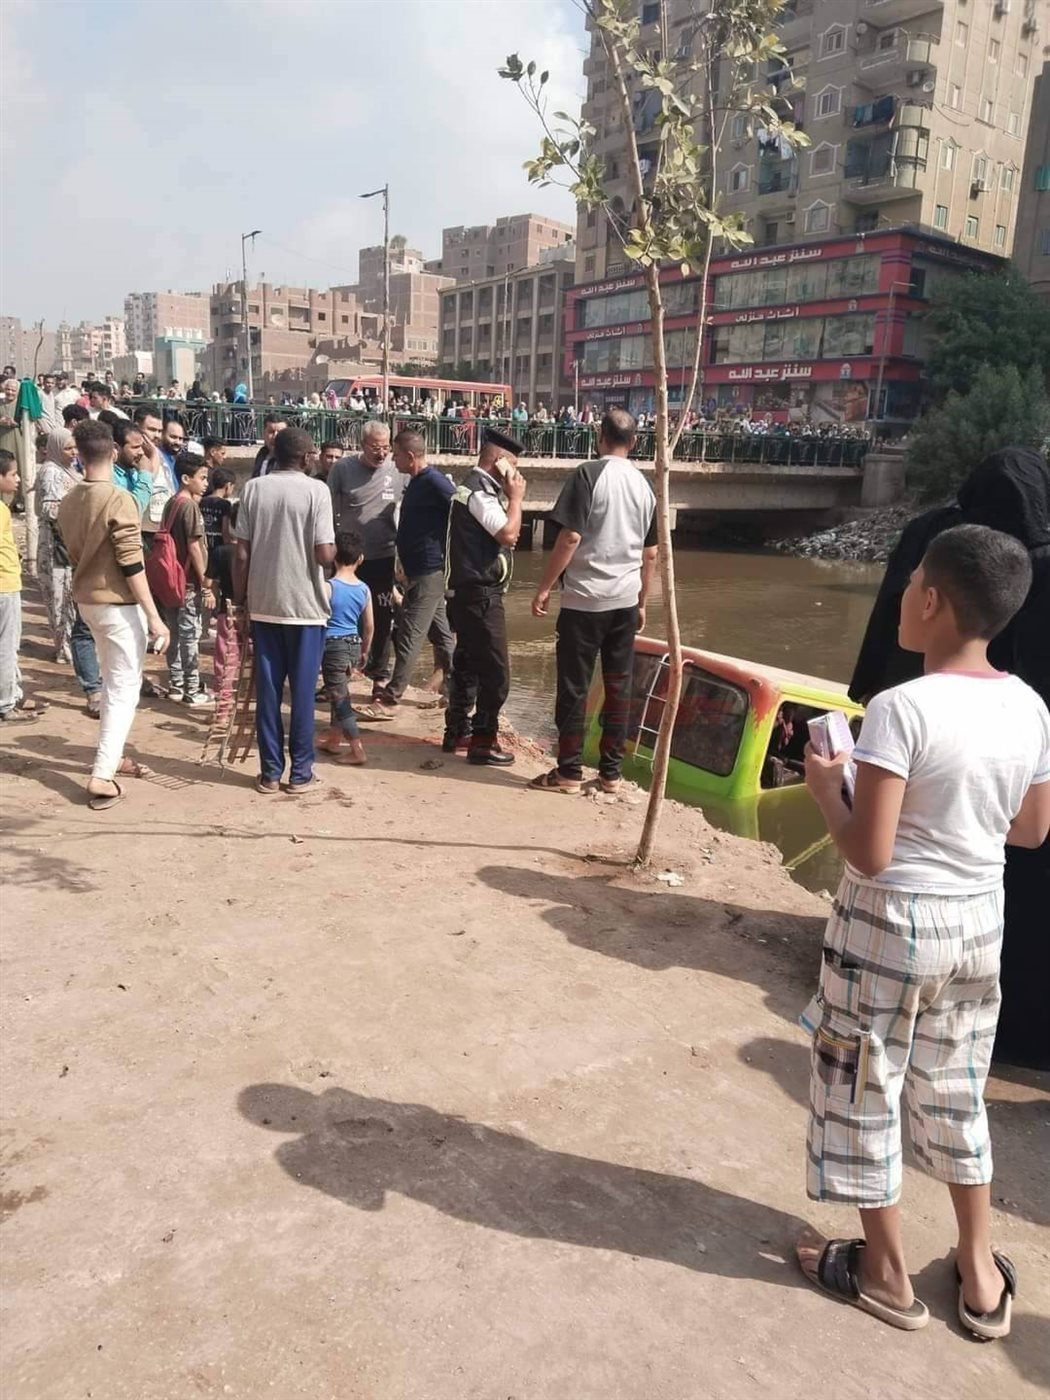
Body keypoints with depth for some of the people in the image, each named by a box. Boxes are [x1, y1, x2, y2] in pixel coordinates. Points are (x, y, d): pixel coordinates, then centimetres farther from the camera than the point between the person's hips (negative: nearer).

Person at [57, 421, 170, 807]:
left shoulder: (69, 501, 6)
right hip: (118, 604, -8)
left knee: (113, 683, 21)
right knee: (124, 688, -3)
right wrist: (153, 616, -17)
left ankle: (112, 755, 30)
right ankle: (102, 776, -6)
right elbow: (132, 565, -20)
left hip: (87, 600, 8)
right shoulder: (118, 500, -17)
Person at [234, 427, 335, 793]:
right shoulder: (316, 490, -8)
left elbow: (242, 553, 1)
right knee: (302, 690, 5)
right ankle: (300, 771, 11)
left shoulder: (253, 488, 2)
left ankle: (270, 771, 12)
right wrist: (335, 546, 9)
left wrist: (240, 598, 10)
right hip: (306, 604, -3)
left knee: (267, 689, 8)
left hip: (264, 603, 3)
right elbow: (324, 554, -14)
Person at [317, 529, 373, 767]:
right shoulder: (364, 590, 0)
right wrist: (363, 651, 20)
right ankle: (333, 738, 35)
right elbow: (369, 626, 7)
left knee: (340, 697, -1)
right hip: (353, 645, 6)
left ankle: (357, 750, -4)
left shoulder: (328, 587, -14)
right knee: (339, 692, 21)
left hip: (333, 645, -6)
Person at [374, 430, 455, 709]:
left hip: (429, 571, -10)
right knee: (440, 633, 13)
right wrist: (407, 568, 19)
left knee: (409, 635, -6)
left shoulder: (435, 483, -15)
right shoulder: (416, 482, 15)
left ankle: (392, 696, -1)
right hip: (421, 570, 10)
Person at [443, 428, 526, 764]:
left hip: (470, 591, 11)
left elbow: (500, 534, 22)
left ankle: (456, 731, 27)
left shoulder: (477, 487, 18)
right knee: (495, 669, -7)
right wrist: (516, 498, -14)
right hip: (479, 593, -11)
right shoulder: (479, 490, -15)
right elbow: (508, 534, -25)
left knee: (468, 663, 17)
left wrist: (508, 498, 11)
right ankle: (483, 742, -1)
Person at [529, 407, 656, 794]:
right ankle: (611, 771, 16)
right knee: (618, 686, 9)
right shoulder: (644, 485, 10)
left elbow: (570, 538, -15)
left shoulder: (588, 474, -9)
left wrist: (544, 587, -8)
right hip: (625, 601, 6)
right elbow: (651, 554, 13)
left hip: (584, 598, -6)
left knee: (574, 686, 2)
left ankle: (569, 772, 8)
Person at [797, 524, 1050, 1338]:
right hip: (978, 922, 7)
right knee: (957, 1092, 23)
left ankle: (887, 1275, 31)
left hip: (892, 926, -6)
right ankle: (981, 1274, 38)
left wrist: (826, 786, -8)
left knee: (865, 1090, 14)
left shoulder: (902, 708, -23)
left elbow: (869, 854, -24)